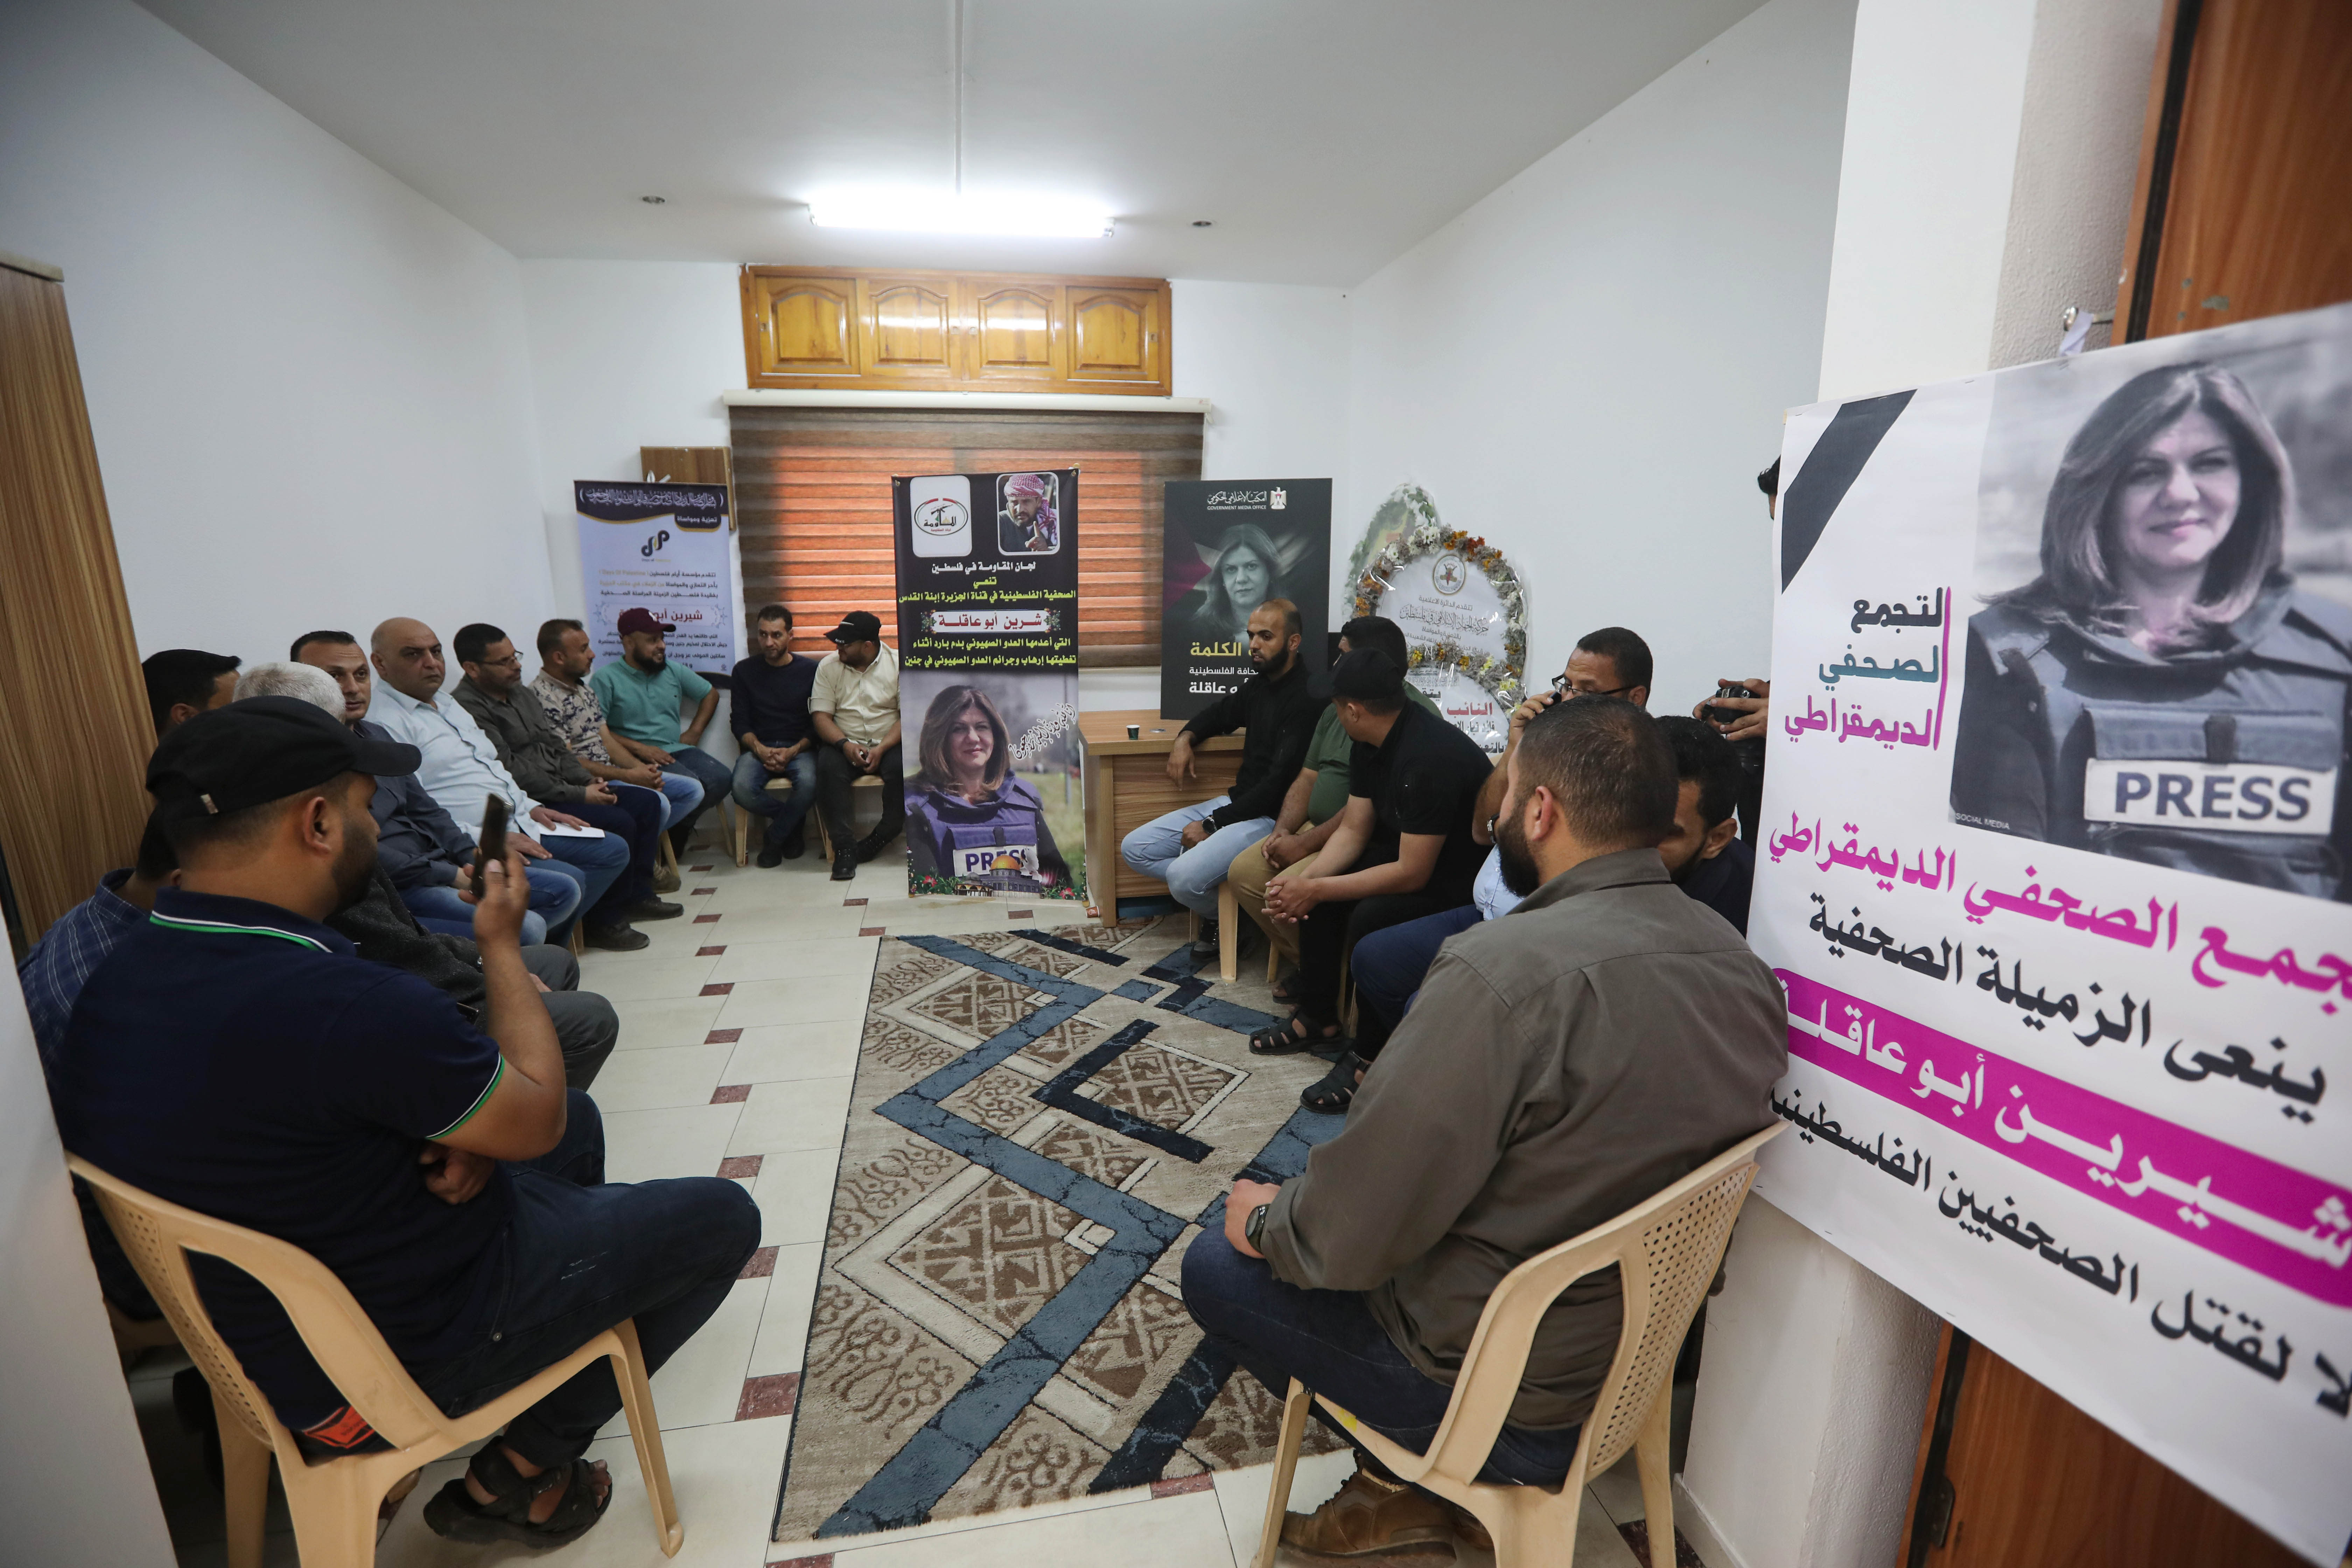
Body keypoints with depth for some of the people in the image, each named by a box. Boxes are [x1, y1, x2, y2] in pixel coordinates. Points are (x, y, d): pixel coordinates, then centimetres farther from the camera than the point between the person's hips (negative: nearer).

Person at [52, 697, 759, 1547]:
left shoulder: (117, 981, -9)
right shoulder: (345, 1005, -37)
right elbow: (537, 1118, -20)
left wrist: (464, 1132, -11)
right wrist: (501, 944, -11)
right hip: (402, 1356, -8)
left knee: (579, 1122, 24)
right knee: (722, 1217, 5)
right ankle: (520, 1470, 12)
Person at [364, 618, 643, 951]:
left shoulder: (446, 702, 19)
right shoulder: (383, 724, -13)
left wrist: (530, 808, 13)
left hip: (518, 826, 10)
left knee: (614, 851, 5)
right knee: (568, 880, -27)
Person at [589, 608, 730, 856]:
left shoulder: (673, 671, 14)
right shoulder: (606, 679, -3)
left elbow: (710, 695, 23)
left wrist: (694, 733, 11)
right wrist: (639, 748, -18)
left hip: (677, 749, 6)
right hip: (638, 757, -6)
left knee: (720, 778, -22)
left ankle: (678, 830, 2)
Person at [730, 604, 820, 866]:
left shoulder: (810, 670, 5)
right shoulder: (745, 671, 10)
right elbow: (740, 723, 6)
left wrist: (793, 751, -14)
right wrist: (760, 749, -14)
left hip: (800, 748, -1)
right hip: (759, 748, 1)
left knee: (808, 784, -35)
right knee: (742, 788, -31)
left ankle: (774, 837, -6)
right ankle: (794, 823, -2)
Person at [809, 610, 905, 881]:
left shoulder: (897, 664, -3)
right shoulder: (828, 666, 5)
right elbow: (820, 715, 1)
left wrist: (882, 749, -19)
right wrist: (845, 744, -17)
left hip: (888, 744, -1)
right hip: (845, 743, 2)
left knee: (902, 768, -33)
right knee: (828, 767, -31)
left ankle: (880, 839, -14)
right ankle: (844, 847, -25)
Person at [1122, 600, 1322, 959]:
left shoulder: (1305, 700, -18)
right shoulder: (1258, 686, 11)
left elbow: (1280, 784, -22)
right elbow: (1219, 713, 31)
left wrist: (1211, 826, -17)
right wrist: (1185, 737, 7)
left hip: (1270, 818, -9)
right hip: (1235, 802, 9)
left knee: (1182, 878, -28)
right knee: (1134, 849, 2)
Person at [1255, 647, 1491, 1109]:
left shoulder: (1430, 757, -31)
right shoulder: (1372, 745, -1)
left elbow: (1412, 874, -30)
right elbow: (1353, 831, 2)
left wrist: (1316, 889, -25)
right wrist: (1305, 879, -15)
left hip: (1464, 881, -9)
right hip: (1408, 852, 10)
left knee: (1371, 918, -30)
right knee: (1317, 892, -1)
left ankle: (1369, 1056, -9)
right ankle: (1318, 1017, 13)